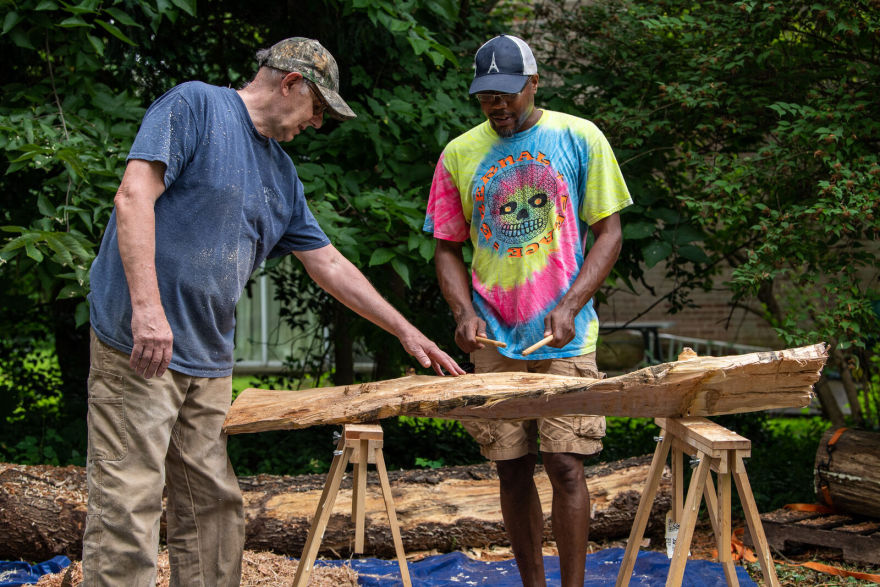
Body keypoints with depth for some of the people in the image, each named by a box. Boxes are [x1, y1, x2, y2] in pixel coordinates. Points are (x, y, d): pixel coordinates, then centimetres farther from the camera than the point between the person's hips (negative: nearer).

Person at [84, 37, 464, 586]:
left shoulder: (282, 174, 21)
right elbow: (135, 194, -16)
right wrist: (147, 306, -26)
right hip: (139, 347, -8)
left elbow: (328, 262, 26)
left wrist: (406, 331, 24)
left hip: (210, 360, 9)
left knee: (214, 508, 8)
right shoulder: (194, 105, -4)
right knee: (128, 507, -9)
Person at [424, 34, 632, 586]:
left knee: (566, 465, -7)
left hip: (563, 337, -2)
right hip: (493, 340, 2)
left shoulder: (579, 139, 0)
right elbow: (448, 247, 12)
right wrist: (464, 311, -6)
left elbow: (609, 233, 0)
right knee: (513, 469, 6)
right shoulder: (459, 154, 7)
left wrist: (570, 306, -13)